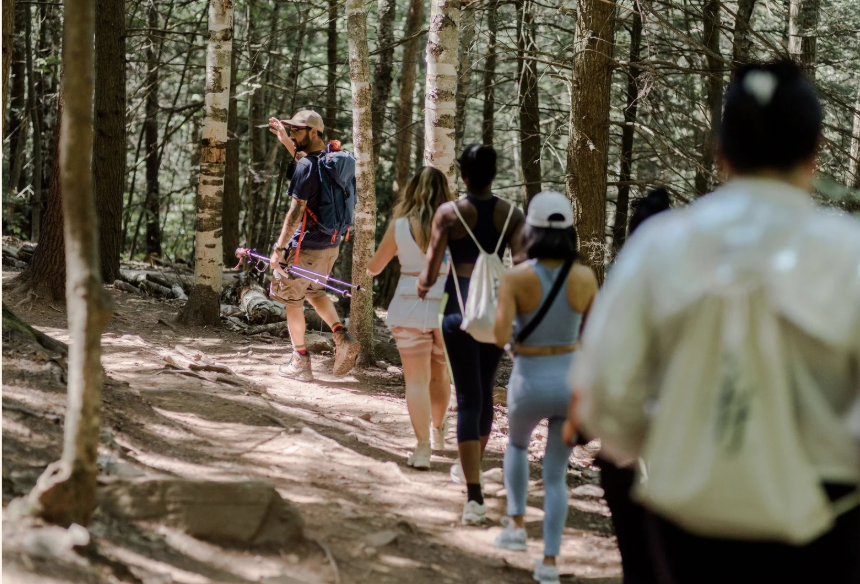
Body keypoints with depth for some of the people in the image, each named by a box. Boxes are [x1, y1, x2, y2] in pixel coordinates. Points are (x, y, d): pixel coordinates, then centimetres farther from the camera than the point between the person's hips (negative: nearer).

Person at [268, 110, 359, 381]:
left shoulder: (306, 166, -19)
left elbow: (296, 212, -21)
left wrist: (278, 248, -17)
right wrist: (285, 141, 34)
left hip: (306, 246, -8)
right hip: (331, 244, 8)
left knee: (292, 300, 6)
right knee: (314, 291, 26)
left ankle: (300, 363, 10)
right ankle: (342, 337, 6)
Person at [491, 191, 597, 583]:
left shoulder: (515, 278, -16)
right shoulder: (585, 277, -8)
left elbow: (500, 338, -20)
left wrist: (502, 313, 2)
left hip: (530, 385, -1)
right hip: (572, 383, 1)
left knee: (517, 443, 33)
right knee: (555, 475, 18)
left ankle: (516, 524, 25)